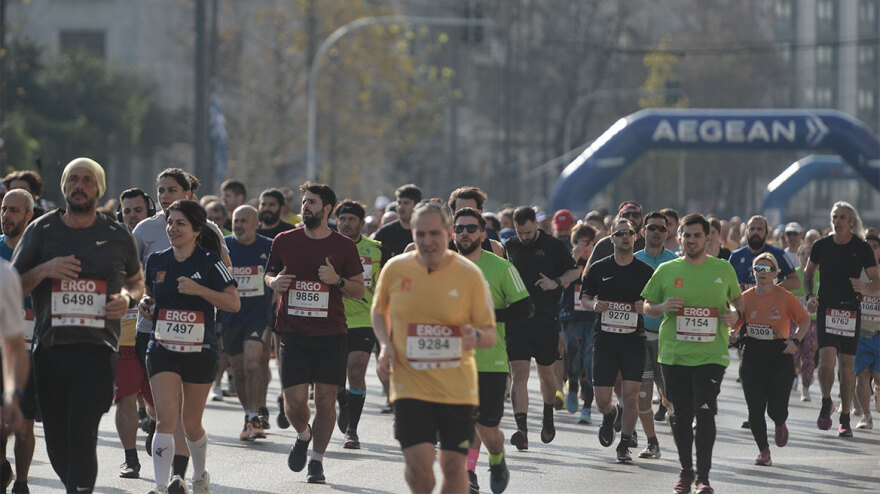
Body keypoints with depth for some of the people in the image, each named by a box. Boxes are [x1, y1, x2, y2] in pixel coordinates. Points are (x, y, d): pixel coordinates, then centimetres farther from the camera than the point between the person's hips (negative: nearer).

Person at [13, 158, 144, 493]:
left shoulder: (118, 236, 9)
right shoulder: (41, 230, 8)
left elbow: (137, 281, 24)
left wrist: (128, 297, 1)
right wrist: (43, 270, -11)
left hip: (96, 349, -2)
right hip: (49, 348, 2)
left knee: (83, 435, -16)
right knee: (57, 441, 5)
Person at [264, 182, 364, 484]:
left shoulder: (344, 246, 2)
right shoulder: (285, 241, 6)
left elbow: (359, 291, 6)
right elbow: (269, 273, 20)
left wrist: (337, 280, -13)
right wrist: (274, 282, -3)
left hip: (331, 334, -1)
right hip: (293, 332, 1)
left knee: (326, 399, -3)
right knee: (294, 401, -7)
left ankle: (317, 460, 13)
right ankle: (303, 435, 26)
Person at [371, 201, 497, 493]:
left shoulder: (469, 275, -5)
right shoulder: (395, 269, 0)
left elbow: (490, 336, -1)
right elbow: (379, 310, 19)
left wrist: (477, 336, -25)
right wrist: (385, 344, 1)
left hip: (457, 387, 0)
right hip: (410, 385, 0)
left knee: (453, 465, 1)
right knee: (418, 463, -14)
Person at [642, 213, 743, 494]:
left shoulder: (723, 269, 5)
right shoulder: (666, 271, 5)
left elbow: (737, 299, 20)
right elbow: (647, 307, 11)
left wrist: (736, 314, -2)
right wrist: (663, 308, -11)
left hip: (711, 356, -1)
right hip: (674, 355, 2)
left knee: (705, 413, -13)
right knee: (681, 416, 7)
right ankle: (686, 470, 25)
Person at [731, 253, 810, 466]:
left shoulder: (785, 297, -4)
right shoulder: (746, 298, 3)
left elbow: (805, 321, 6)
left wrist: (795, 340, -9)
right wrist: (732, 333, -8)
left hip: (780, 355, -2)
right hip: (753, 354, 2)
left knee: (776, 408, -4)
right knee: (755, 408, -3)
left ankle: (780, 424, 33)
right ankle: (763, 450, 13)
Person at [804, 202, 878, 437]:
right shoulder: (822, 245, 1)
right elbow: (808, 273, 16)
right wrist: (810, 295, -1)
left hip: (851, 310, 0)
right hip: (826, 309, 0)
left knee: (847, 364, 2)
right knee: (827, 359, -16)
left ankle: (845, 419, 13)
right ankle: (826, 403, 10)